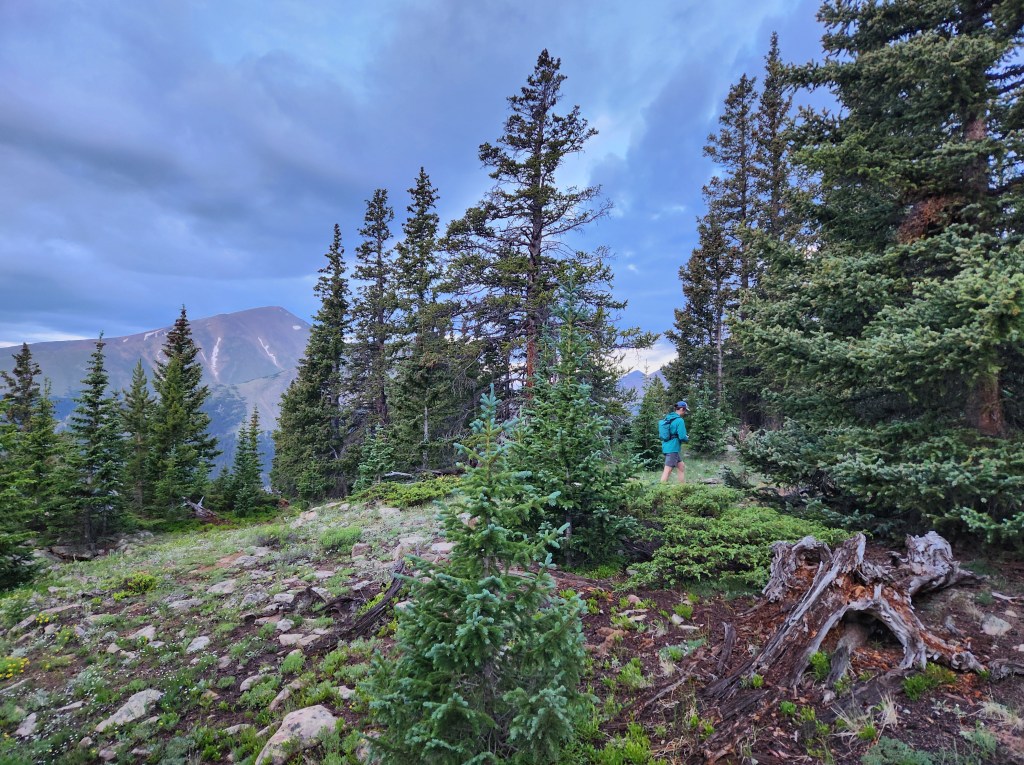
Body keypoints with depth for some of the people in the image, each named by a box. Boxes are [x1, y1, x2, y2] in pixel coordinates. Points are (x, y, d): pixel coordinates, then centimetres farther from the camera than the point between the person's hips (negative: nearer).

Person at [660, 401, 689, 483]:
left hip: (666, 447, 9)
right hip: (673, 449, -9)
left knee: (681, 467, 19)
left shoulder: (667, 418, 11)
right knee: (668, 471, -7)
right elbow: (682, 437, -19)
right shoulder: (679, 420, -14)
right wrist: (687, 438, 4)